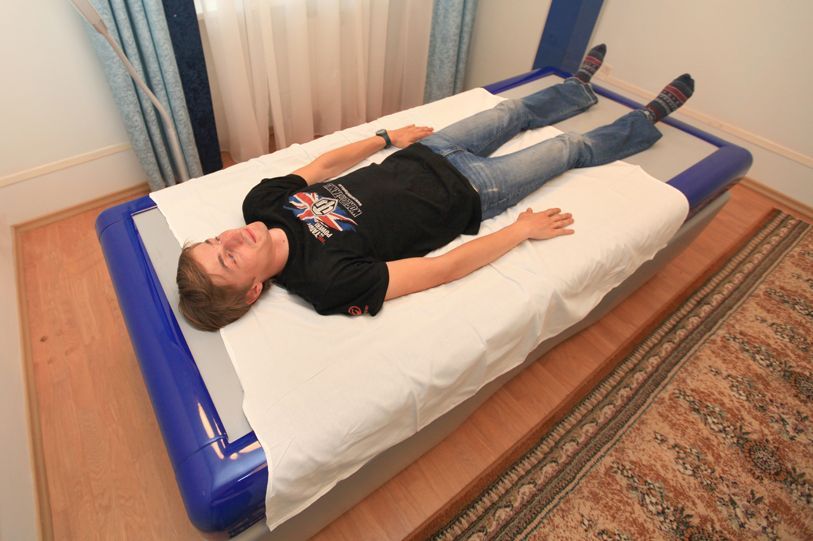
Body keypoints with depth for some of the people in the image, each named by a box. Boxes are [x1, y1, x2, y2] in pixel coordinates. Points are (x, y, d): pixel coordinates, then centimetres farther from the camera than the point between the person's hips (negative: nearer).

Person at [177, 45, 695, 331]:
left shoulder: (262, 200, -13)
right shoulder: (330, 279, -34)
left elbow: (325, 164, 4)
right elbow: (442, 269, -30)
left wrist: (389, 137, 12)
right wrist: (524, 229, -21)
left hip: (418, 156, 6)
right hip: (467, 191, -6)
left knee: (512, 110, 23)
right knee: (571, 148, 11)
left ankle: (579, 89, 56)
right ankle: (647, 122, 42)